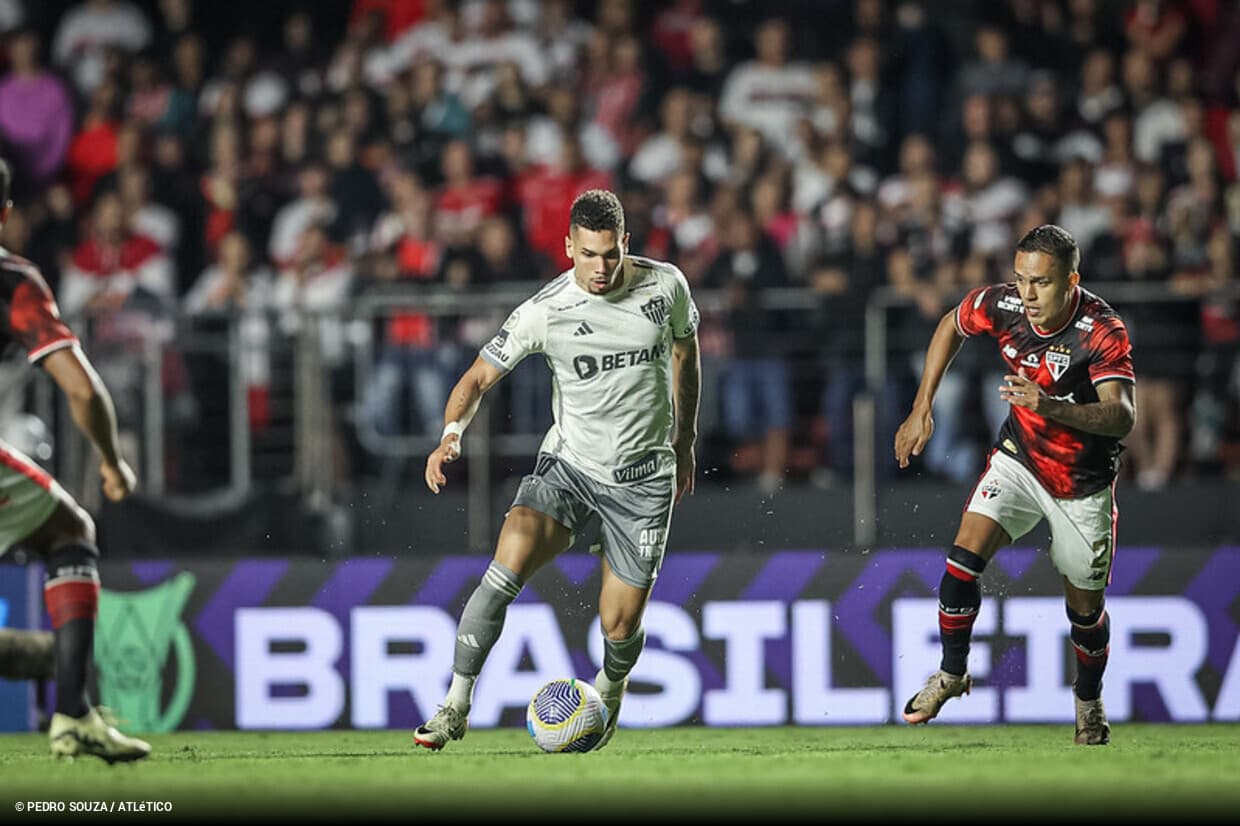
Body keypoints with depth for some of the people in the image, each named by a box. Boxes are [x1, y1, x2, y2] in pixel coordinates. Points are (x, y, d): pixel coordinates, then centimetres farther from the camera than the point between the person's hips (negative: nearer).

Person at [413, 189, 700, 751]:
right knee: (507, 566, -27)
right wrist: (452, 435, -28)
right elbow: (479, 378, -8)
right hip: (568, 466, -1)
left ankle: (611, 687, 39)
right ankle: (455, 707, -18)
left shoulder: (665, 285, -6)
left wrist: (684, 441, 22)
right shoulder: (545, 311, -13)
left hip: (643, 478, 1)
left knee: (619, 628, 0)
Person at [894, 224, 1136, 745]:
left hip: (1083, 482, -2)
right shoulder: (1002, 305, -18)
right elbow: (951, 326, 5)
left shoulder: (1103, 331, -29)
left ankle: (1089, 701, 36)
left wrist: (1050, 407, -55)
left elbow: (1121, 417, -39)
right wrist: (922, 409, 3)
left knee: (1085, 606, 8)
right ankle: (951, 674, 5)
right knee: (964, 557, -16)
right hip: (1019, 460, 2)